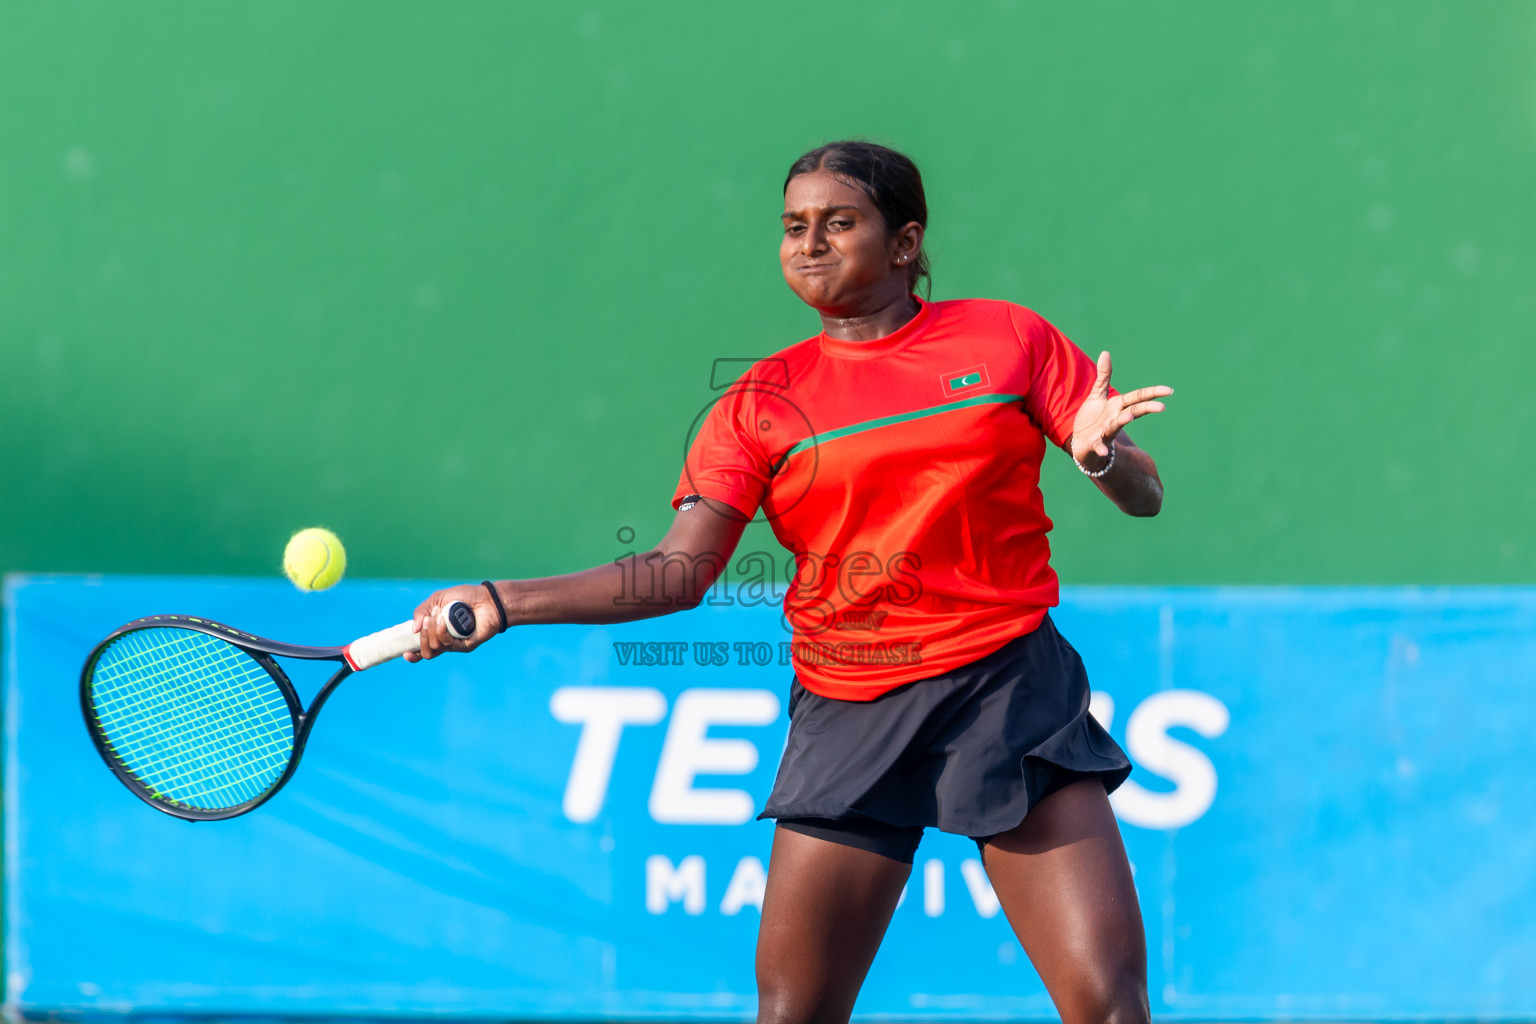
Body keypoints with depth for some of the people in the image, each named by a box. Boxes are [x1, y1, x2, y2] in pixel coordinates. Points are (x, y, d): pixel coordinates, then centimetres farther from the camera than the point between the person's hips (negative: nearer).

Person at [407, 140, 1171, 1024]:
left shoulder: (1009, 339, 4)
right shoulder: (762, 402, 7)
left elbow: (1146, 496, 6)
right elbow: (679, 572, 0)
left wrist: (1103, 453, -17)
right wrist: (502, 602, -9)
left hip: (1011, 692, -1)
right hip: (849, 712, 1)